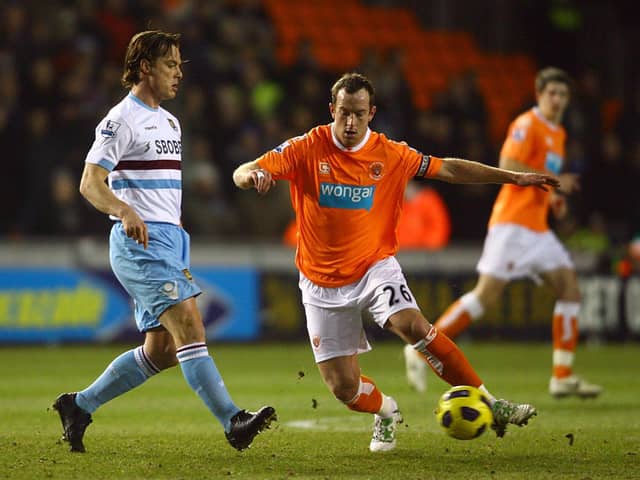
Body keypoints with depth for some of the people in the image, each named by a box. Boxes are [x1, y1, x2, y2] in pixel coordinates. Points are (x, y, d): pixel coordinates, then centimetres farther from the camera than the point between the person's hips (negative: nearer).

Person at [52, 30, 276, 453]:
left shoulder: (169, 121, 20)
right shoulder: (122, 120, -7)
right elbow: (90, 183, -16)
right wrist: (125, 211, -35)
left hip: (168, 243, 9)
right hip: (139, 243, -9)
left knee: (162, 351, 7)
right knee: (189, 324, -20)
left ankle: (79, 406, 19)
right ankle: (233, 422, -27)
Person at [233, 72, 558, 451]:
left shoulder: (390, 154, -3)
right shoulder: (306, 149, -8)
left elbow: (449, 169, 5)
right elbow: (242, 174, -13)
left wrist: (513, 177, 2)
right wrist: (255, 176, -39)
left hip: (375, 267, 0)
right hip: (323, 283, 0)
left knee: (414, 326, -30)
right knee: (344, 387, -2)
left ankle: (488, 405, -21)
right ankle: (385, 411, 35)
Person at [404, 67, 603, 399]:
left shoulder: (558, 134, 20)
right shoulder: (527, 125, -7)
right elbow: (508, 166, -18)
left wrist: (553, 198, 12)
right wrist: (553, 180, -17)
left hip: (538, 228, 9)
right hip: (513, 222, -9)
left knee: (569, 287, 0)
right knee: (487, 293, -15)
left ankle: (563, 378, 1)